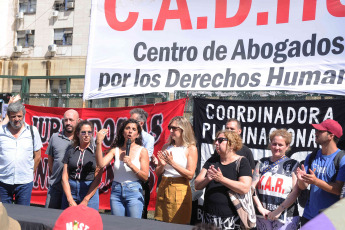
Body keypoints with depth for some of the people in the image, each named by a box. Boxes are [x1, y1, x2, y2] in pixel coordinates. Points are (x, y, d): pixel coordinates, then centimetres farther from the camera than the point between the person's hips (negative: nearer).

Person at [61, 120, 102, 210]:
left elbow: (98, 179, -4)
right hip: (70, 191, 2)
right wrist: (70, 200, -6)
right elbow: (65, 177, 4)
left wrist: (85, 200, -8)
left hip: (90, 193, -2)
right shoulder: (70, 152, 8)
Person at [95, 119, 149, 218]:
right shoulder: (115, 150, 6)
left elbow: (145, 177, -2)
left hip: (134, 191, -2)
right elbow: (101, 164, -10)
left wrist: (131, 165, -15)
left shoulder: (142, 151, 1)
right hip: (116, 191, 2)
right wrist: (99, 143, -16)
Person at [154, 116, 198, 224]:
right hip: (163, 188, 5)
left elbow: (190, 175, -10)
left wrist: (172, 163, -17)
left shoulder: (191, 148, -2)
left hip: (180, 190, -4)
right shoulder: (166, 146, 11)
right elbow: (158, 173, 14)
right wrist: (162, 165, -8)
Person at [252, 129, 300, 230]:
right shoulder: (262, 163, 11)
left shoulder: (293, 165, 3)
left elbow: (295, 192, -6)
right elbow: (252, 187, 4)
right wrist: (260, 208, -7)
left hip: (286, 217, -3)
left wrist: (279, 210, -12)